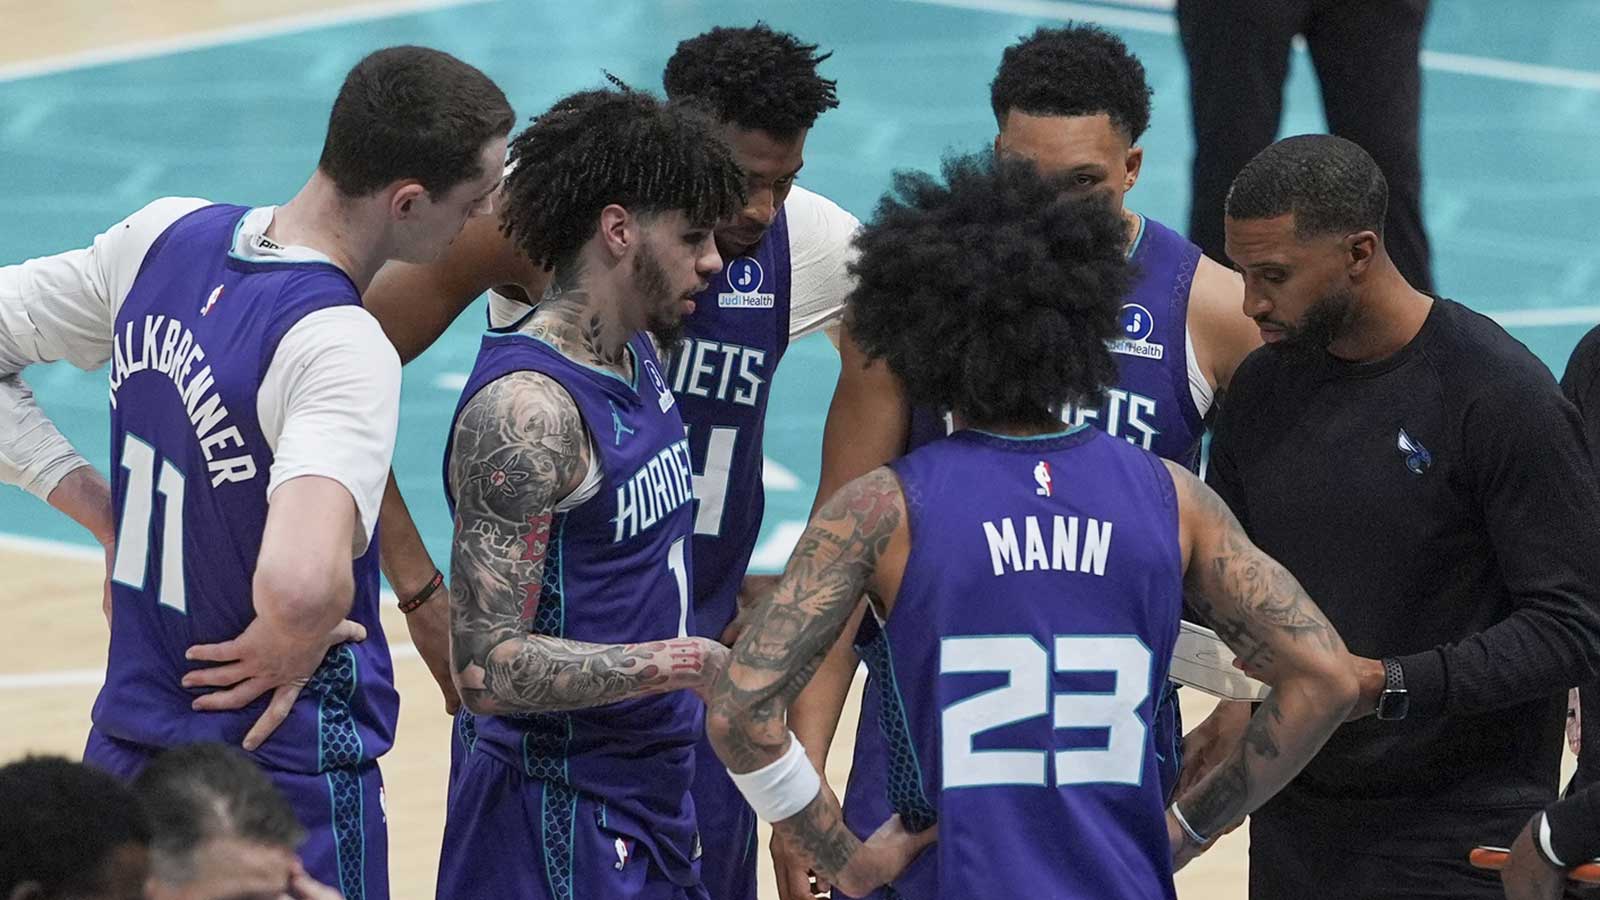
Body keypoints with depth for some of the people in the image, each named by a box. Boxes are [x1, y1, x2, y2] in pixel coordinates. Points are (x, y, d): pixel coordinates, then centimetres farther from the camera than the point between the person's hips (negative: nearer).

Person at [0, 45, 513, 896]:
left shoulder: (166, 236, -2)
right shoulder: (341, 350, -25)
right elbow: (303, 583, -41)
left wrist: (91, 499, 6)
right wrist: (292, 650, -18)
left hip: (124, 747, 7)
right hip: (284, 772, -7)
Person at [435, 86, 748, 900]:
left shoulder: (639, 357, 9)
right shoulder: (527, 406, -20)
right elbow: (488, 671, -24)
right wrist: (689, 664, -26)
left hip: (653, 801, 9)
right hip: (562, 826, -9)